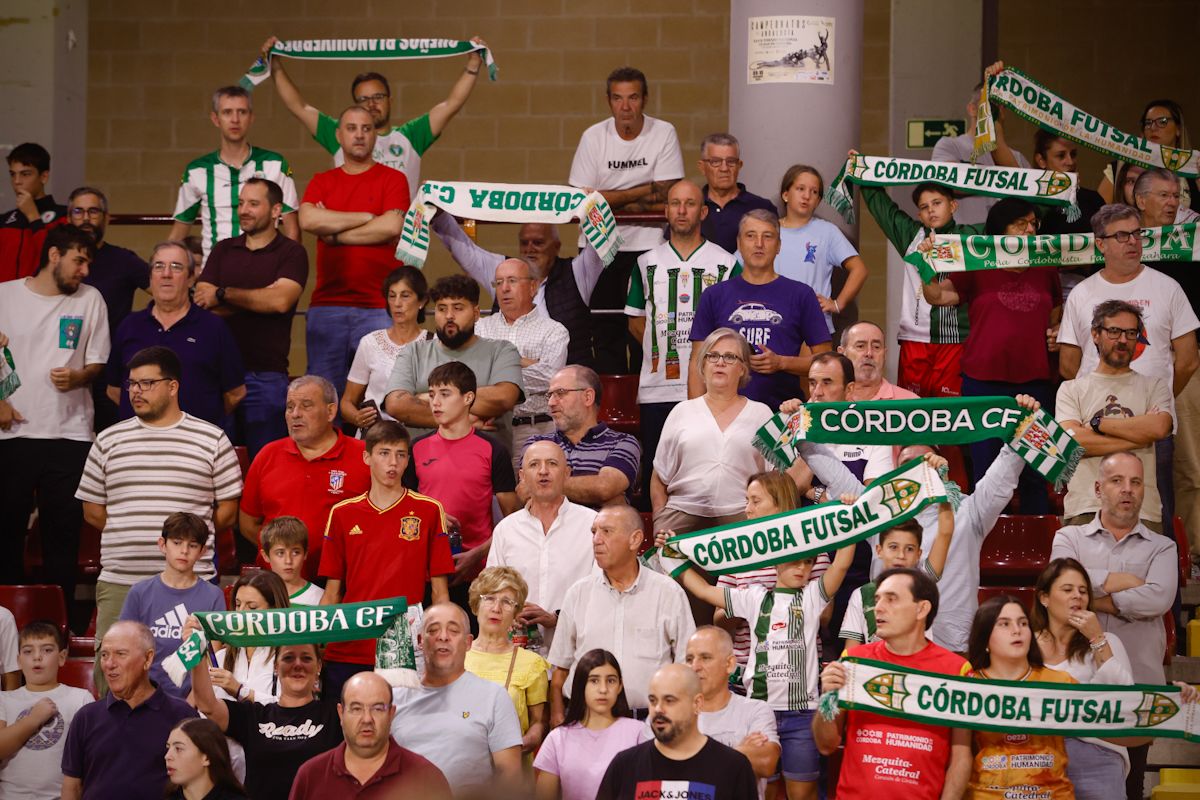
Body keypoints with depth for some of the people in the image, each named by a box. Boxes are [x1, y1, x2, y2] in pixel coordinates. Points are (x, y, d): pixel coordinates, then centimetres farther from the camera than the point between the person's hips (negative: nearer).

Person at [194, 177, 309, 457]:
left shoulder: (291, 253, 2)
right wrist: (258, 299, -8)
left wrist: (223, 294, -6)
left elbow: (280, 301, -15)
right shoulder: (223, 250, 15)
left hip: (266, 375, -4)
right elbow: (201, 304, 2)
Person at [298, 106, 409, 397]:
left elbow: (392, 227, -10)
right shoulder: (321, 182, 15)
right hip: (327, 304, 3)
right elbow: (308, 219, -5)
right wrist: (369, 217, -3)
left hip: (379, 307, -3)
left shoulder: (393, 179, 7)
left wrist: (335, 234, -2)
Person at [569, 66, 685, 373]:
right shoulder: (593, 137, -2)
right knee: (604, 329, 2)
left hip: (646, 245, -1)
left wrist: (610, 200, -10)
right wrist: (641, 191, -10)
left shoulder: (664, 133, -4)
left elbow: (664, 199, -10)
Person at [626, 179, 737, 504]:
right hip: (656, 389, 2)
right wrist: (662, 350, 7)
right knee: (655, 475, 3)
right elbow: (636, 321, 16)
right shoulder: (647, 263, 13)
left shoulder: (725, 264, 6)